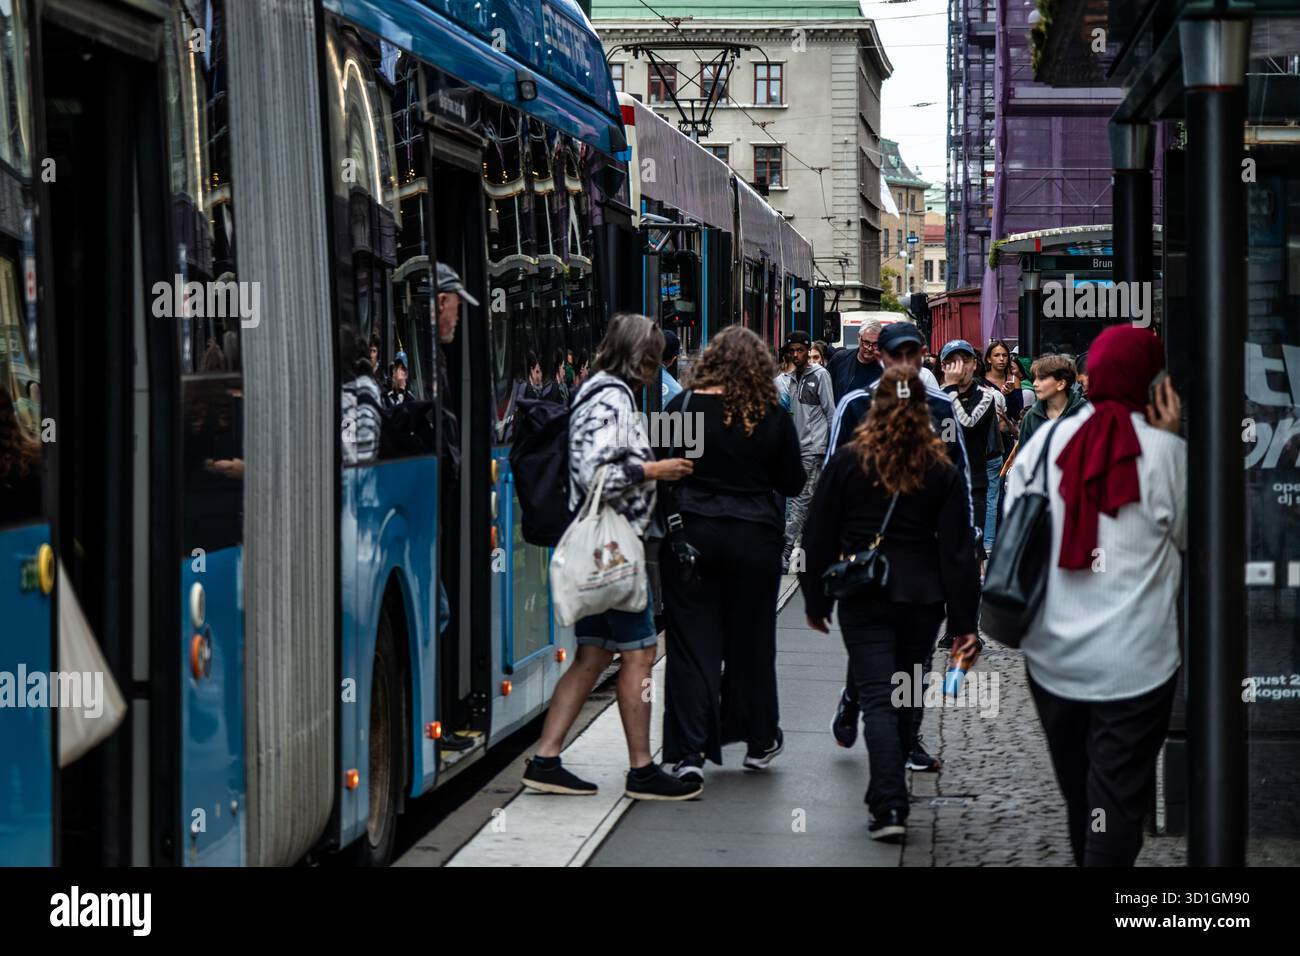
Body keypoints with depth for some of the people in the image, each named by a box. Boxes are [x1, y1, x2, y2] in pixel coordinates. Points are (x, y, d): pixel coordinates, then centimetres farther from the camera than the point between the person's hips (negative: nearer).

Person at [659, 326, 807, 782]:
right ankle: (758, 739, 28)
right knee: (751, 640, 15)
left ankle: (689, 751, -6)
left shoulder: (683, 407, -7)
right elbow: (792, 483, 4)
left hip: (691, 534, -1)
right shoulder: (774, 417, -4)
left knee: (692, 641, 2)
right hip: (755, 539, 1)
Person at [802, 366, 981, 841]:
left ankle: (889, 806, -18)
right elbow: (957, 551, -2)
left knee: (877, 698, -5)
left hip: (863, 599, -2)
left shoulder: (847, 463, -3)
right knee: (905, 698, 16)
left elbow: (820, 538, 1)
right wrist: (964, 622, 0)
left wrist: (817, 601, 11)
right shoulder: (943, 472, 0)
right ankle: (888, 793, 29)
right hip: (921, 599, 2)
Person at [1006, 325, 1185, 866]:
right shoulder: (1165, 452, -12)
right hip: (1134, 662, -4)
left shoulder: (1043, 441, -3)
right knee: (1117, 805, 1)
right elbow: (1184, 536, 3)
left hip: (1051, 656, 4)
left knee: (1078, 797, 22)